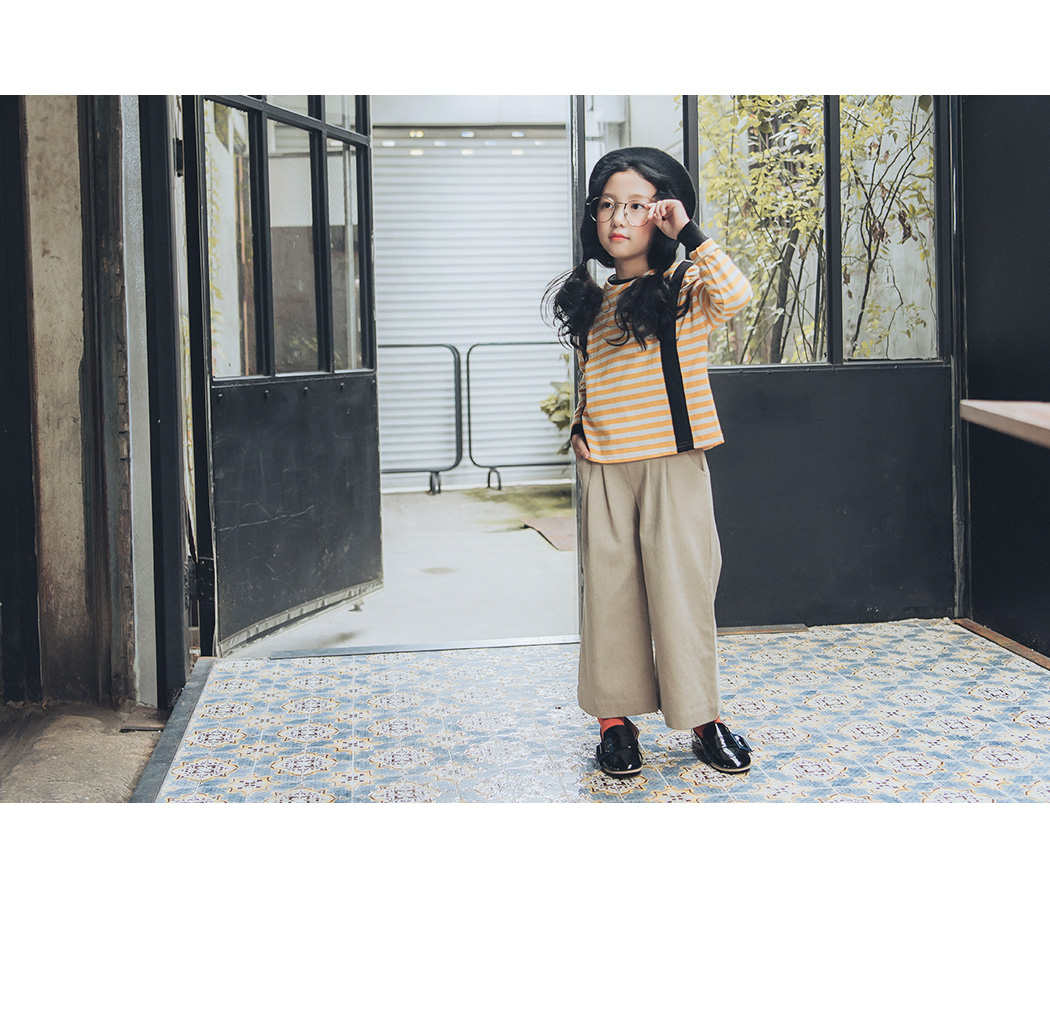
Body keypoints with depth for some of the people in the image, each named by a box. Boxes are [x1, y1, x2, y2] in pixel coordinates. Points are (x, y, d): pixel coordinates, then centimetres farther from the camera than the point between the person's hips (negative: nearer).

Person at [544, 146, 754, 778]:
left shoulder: (685, 290, -2)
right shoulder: (592, 303, 12)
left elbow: (735, 295, -24)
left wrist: (688, 233, -18)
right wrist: (578, 426, 8)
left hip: (673, 463, -4)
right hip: (604, 468, 4)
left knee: (682, 586, 0)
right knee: (611, 590, 6)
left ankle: (702, 715, 14)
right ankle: (616, 718, 17)